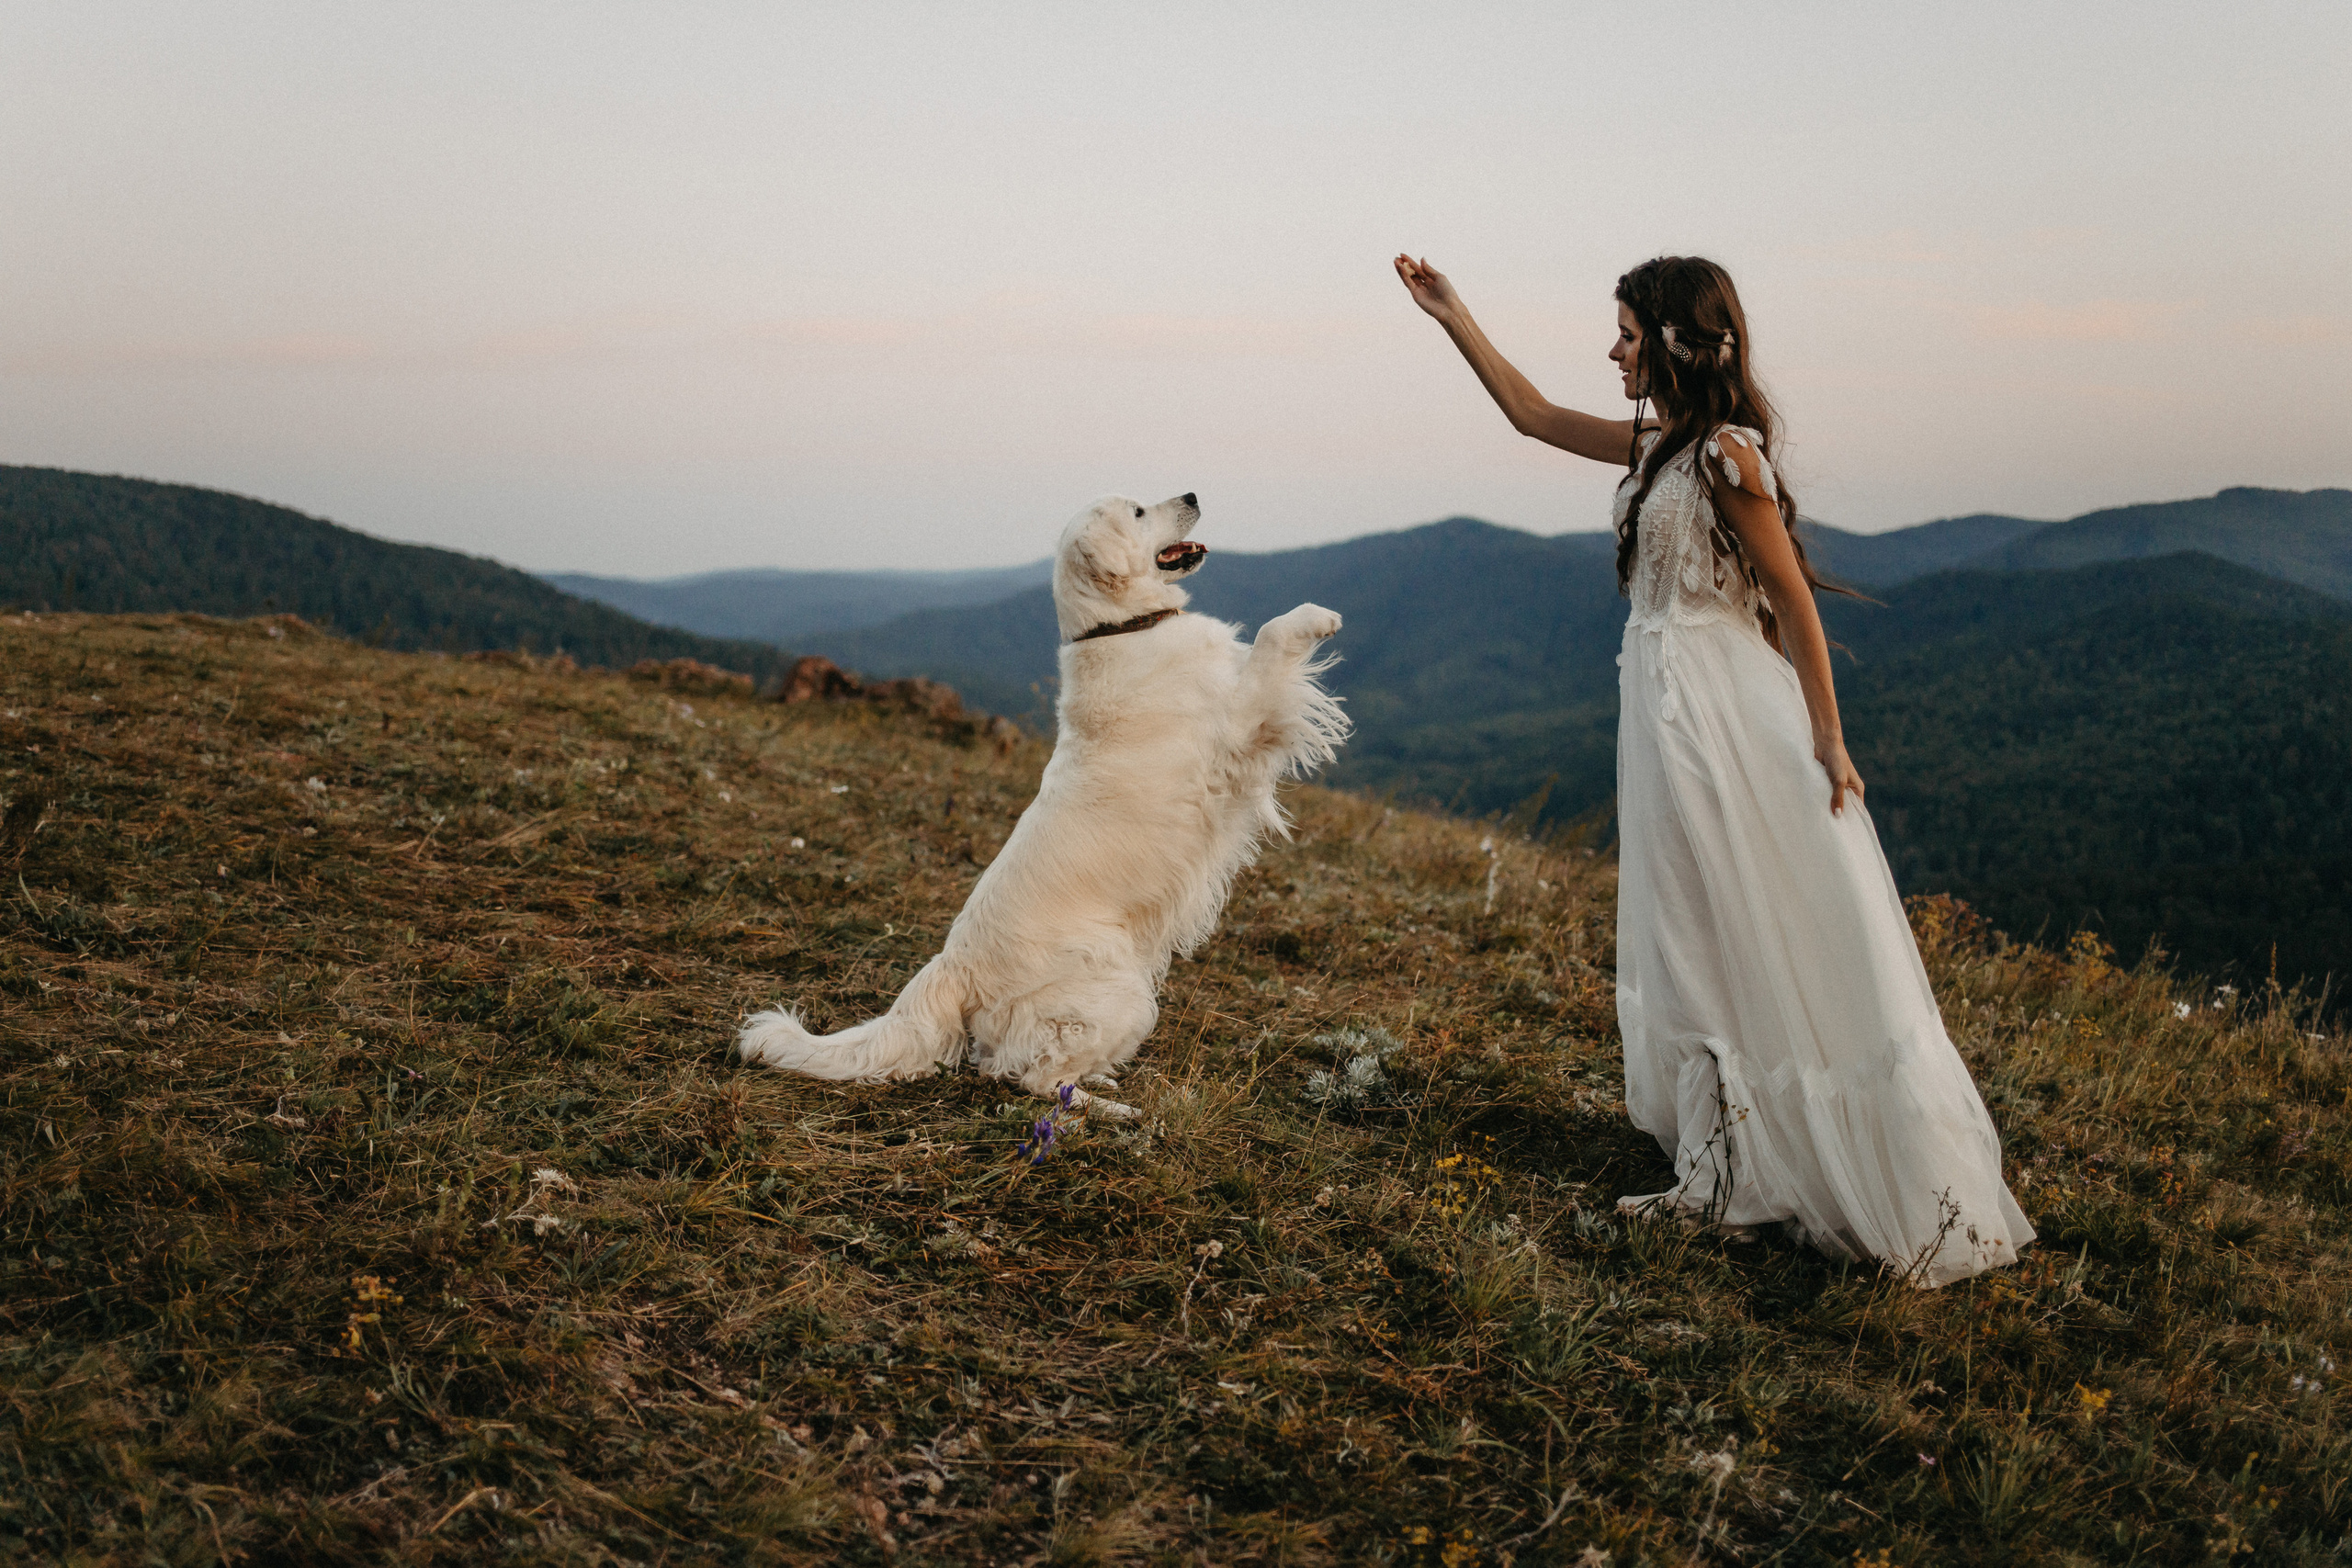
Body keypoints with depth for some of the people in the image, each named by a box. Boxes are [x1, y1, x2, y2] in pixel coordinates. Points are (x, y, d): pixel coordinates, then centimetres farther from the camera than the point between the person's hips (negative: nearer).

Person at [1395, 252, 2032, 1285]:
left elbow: (1793, 599, -16)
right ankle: (1721, 1178, 27)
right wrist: (1452, 320, 23)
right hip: (1668, 710, 10)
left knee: (1770, 947, -3)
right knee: (1694, 949, 15)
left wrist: (1827, 741, -16)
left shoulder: (1726, 453, -15)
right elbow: (1533, 415, 24)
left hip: (1727, 718, -10)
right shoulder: (1658, 446, 11)